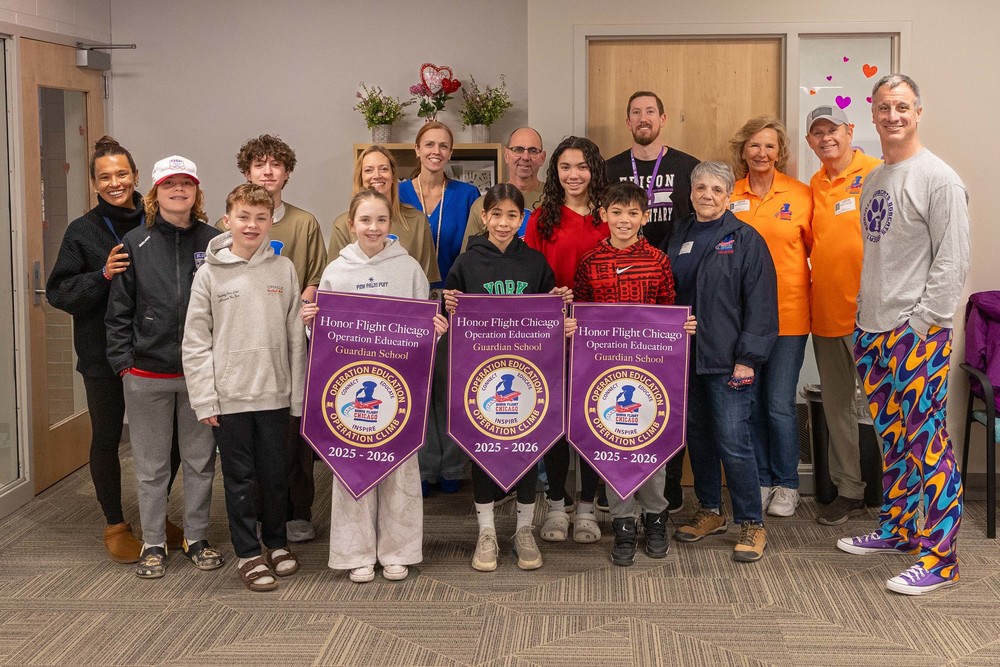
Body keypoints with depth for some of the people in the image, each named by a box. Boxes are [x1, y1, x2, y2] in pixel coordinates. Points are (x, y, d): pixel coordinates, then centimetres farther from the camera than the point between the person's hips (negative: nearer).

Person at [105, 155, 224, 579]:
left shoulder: (214, 243, 0)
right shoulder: (135, 244, 1)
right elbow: (119, 310, 3)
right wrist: (123, 362, -3)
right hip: (147, 374, 0)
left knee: (200, 460, 10)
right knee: (151, 464, 9)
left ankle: (196, 538, 24)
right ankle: (153, 544, 21)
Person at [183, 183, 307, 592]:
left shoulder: (283, 270, 2)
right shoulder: (210, 273, -2)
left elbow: (295, 336, 4)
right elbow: (196, 341, -2)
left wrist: (298, 394, 2)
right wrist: (204, 399, -7)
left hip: (274, 393, 2)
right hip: (229, 396, -1)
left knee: (275, 475, 12)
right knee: (239, 478, 6)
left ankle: (276, 543, 31)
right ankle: (248, 553, 18)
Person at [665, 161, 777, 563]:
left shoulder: (745, 240, -5)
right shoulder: (680, 236, 12)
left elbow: (760, 303, -8)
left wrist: (748, 357, -13)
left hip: (727, 360, -6)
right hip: (685, 357, 6)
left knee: (733, 441, -8)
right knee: (697, 436, 13)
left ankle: (752, 525, 4)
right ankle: (709, 512, 27)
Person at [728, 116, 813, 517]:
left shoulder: (800, 195, 0)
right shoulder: (730, 196, 3)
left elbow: (815, 248, 7)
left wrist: (816, 291, -2)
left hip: (788, 314, -2)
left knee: (779, 404, -1)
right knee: (750, 402, 8)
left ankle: (786, 485, 15)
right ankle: (760, 480, 22)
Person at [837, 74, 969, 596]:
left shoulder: (938, 179, -9)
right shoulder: (873, 180, 15)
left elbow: (952, 262, -13)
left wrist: (921, 324, -16)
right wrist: (863, 318, 13)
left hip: (919, 333, -8)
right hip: (873, 331, 8)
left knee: (926, 441, -6)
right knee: (891, 437, 17)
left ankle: (938, 558, -1)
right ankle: (896, 529, 30)